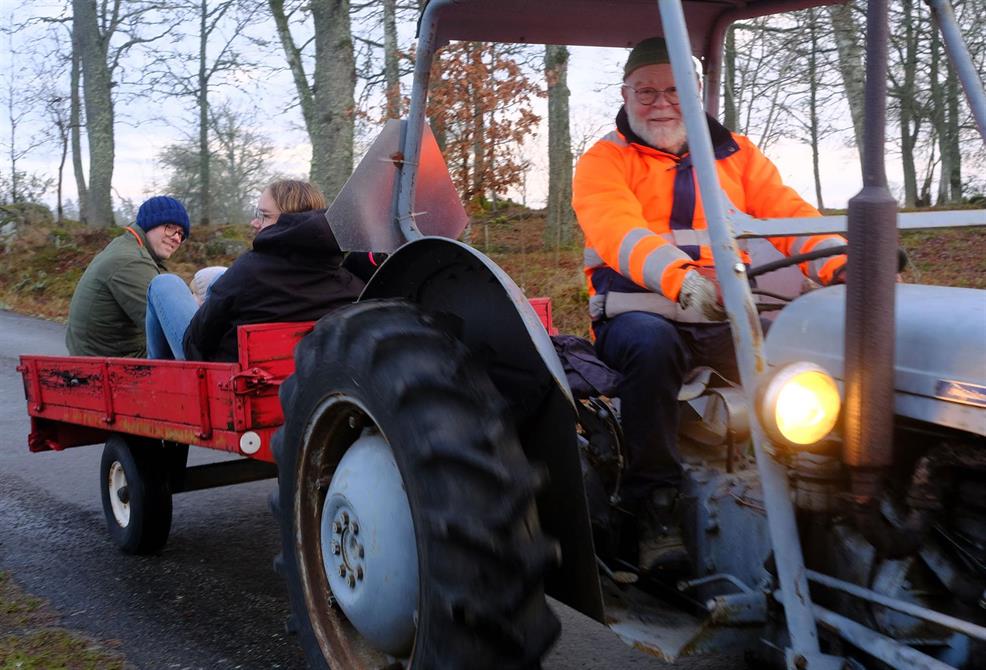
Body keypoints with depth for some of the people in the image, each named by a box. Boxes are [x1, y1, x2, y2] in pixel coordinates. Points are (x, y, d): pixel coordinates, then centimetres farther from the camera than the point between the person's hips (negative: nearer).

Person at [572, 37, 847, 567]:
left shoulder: (734, 155, 15)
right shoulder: (604, 162, 2)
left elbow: (787, 213, 1)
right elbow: (618, 233, -19)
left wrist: (841, 265, -20)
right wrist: (682, 280, -39)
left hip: (724, 320, 3)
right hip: (640, 314, -3)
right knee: (653, 344, -37)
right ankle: (655, 509, -25)